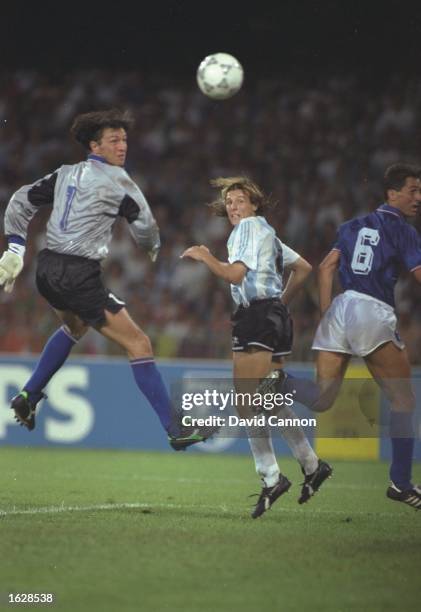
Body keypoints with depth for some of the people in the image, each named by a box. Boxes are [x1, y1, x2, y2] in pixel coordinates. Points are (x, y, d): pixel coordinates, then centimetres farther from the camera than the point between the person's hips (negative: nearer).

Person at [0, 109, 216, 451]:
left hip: (47, 269, 8)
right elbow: (145, 227, -2)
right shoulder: (116, 179, -6)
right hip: (80, 275, -8)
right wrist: (153, 247, 20)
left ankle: (28, 397, 37)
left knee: (75, 326, 39)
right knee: (139, 345, -6)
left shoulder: (66, 174, 14)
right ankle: (176, 431, -9)